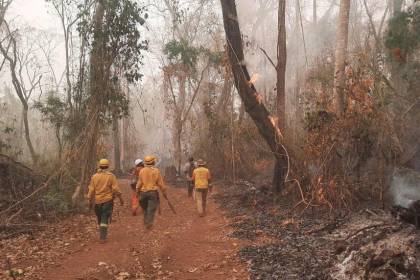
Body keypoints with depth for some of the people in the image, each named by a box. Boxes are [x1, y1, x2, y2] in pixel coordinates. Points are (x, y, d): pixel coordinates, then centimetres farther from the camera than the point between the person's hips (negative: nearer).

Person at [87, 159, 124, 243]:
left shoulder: (94, 176, 2)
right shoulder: (111, 176, -6)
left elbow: (91, 190, 3)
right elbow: (116, 189, -9)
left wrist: (90, 201, 11)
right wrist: (121, 199, -1)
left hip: (97, 201, 3)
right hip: (108, 201, -3)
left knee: (100, 219, 16)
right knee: (104, 220, -2)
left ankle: (102, 235, 28)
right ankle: (102, 237, -9)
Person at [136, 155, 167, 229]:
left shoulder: (142, 171, -2)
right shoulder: (156, 171, -6)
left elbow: (139, 183, -1)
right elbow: (160, 184, -4)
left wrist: (137, 191, 11)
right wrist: (164, 193, 6)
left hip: (143, 192, 3)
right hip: (153, 192, -2)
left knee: (145, 209, 18)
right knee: (151, 209, -1)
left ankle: (146, 222, 25)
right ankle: (149, 224, -11)